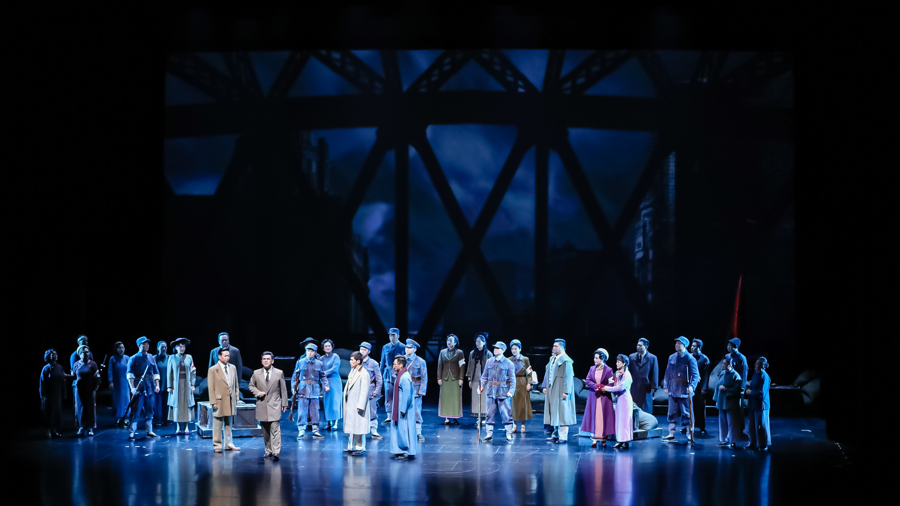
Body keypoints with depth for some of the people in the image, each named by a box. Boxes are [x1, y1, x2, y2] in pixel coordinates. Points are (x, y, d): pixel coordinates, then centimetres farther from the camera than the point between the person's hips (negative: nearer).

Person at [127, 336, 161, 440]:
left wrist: (157, 385, 5)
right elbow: (130, 374, -8)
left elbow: (156, 373, 16)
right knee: (136, 410, -7)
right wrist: (132, 388, -18)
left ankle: (149, 431, 17)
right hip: (139, 387, -5)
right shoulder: (134, 358, -2)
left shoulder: (151, 358, 13)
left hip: (150, 387, 5)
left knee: (149, 410, 9)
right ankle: (131, 433, -5)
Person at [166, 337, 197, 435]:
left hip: (186, 385, 1)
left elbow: (193, 372, 6)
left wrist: (192, 385, -1)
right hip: (176, 385, -1)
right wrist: (169, 386, -3)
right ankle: (178, 428, 3)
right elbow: (169, 373, 3)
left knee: (187, 404, -1)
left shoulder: (189, 358, 6)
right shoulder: (172, 358, 3)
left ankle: (186, 427, 3)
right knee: (176, 405, -2)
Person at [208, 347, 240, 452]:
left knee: (229, 424, 12)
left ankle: (228, 444, 19)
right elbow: (211, 388, -7)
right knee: (218, 426, 1)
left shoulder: (233, 368, 9)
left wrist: (236, 398, 10)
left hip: (231, 401, 5)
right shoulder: (213, 370, -6)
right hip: (219, 401, -5)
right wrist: (213, 402, -12)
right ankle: (217, 445, 10)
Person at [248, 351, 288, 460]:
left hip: (274, 406, -3)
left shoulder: (279, 373, 3)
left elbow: (283, 389, 7)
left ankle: (276, 452, -16)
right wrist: (257, 392, -6)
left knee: (275, 429, -12)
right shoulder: (256, 373, 6)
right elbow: (251, 385, 15)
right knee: (265, 431, 8)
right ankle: (268, 451, 18)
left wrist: (284, 403, 6)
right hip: (262, 406, 3)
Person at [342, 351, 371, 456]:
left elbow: (364, 391, -18)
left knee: (358, 426, -3)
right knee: (351, 425, 13)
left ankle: (360, 448, 4)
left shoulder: (363, 374, -16)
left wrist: (360, 406, -19)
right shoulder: (352, 371, 11)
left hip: (357, 404, -9)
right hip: (350, 404, 9)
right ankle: (351, 447, 20)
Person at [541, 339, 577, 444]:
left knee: (562, 413, -6)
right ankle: (556, 434, 21)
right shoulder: (552, 358, 12)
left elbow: (568, 377, -17)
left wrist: (565, 392, -21)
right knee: (554, 412, 12)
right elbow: (548, 373, 19)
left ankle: (563, 437, -3)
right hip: (552, 390, 9)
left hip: (560, 391, -9)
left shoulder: (566, 361, -14)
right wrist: (544, 386, 15)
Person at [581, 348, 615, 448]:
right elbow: (587, 380, 0)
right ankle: (594, 439, 5)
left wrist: (602, 388, -17)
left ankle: (603, 439, 4)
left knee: (603, 417, -2)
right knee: (593, 417, 1)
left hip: (604, 397, -4)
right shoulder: (592, 368, 7)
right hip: (593, 397, 4)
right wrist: (596, 386, -15)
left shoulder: (608, 370, -5)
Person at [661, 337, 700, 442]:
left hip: (684, 390, -5)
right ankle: (671, 434, 12)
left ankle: (689, 435, 8)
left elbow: (695, 375, -10)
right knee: (672, 413, 7)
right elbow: (668, 373, 15)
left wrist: (692, 386, -23)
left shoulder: (689, 359, -7)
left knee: (686, 414, 0)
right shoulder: (672, 357, 10)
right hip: (673, 390, 5)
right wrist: (666, 386, 9)